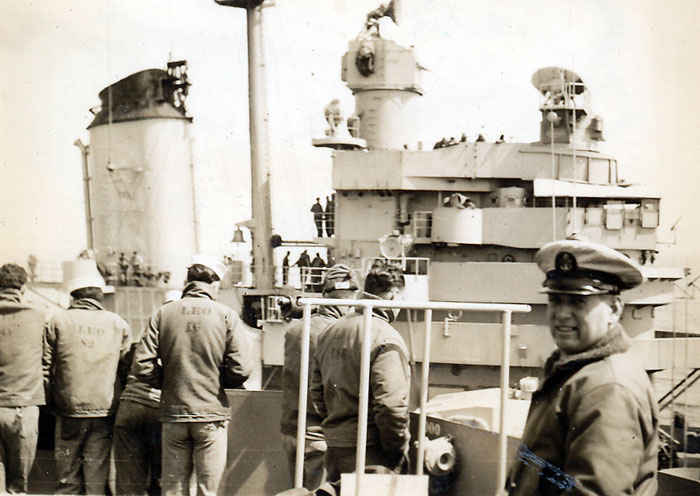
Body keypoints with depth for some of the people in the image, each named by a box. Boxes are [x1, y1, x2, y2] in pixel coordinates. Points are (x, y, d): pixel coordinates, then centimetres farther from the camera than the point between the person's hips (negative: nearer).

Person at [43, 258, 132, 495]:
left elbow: (44, 369, 0)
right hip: (106, 413, 1)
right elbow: (127, 371, 4)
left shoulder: (57, 321, 0)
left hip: (69, 413, -1)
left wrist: (53, 403, 12)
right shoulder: (118, 324, 3)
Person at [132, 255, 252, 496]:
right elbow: (241, 369, -10)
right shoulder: (226, 316, -3)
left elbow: (141, 367, -4)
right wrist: (216, 381, 9)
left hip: (173, 415, 2)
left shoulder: (163, 314, 2)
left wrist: (168, 382, 12)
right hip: (211, 415, -2)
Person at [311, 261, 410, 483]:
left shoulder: (329, 333, 11)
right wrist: (398, 453, -10)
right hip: (369, 452, -7)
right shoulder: (387, 340, -14)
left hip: (333, 447, 7)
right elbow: (391, 406, -21)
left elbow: (316, 390, 15)